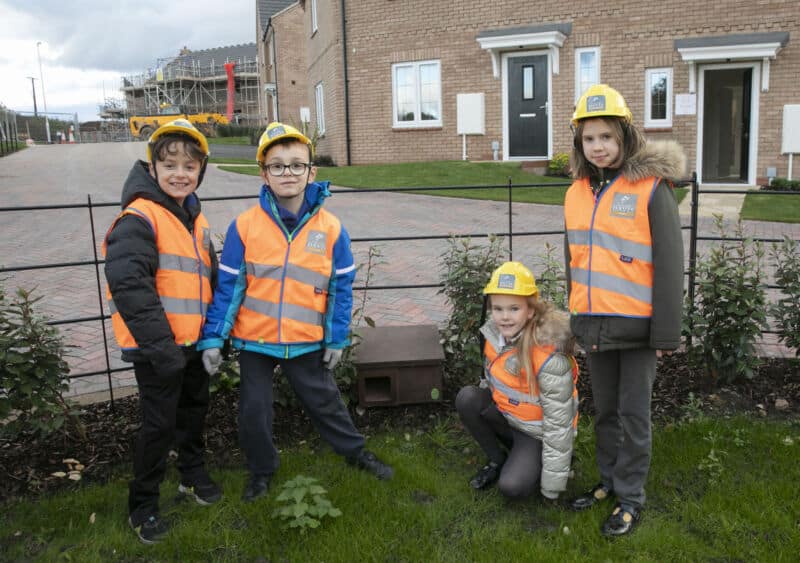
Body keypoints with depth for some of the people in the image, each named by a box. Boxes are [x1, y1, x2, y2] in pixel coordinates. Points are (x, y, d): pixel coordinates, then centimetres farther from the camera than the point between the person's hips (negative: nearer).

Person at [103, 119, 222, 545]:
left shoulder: (194, 218, 9)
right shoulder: (139, 218, -18)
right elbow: (129, 283, -28)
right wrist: (159, 342, -30)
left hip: (193, 342, 8)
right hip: (156, 347, -8)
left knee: (195, 408, 21)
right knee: (160, 424, 2)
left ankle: (193, 474, 43)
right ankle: (142, 505, 22)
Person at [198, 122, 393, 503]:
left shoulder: (330, 228, -7)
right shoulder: (244, 226, -10)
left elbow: (341, 288, 0)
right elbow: (228, 286, -6)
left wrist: (337, 339, 0)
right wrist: (213, 338, -8)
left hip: (307, 341, 0)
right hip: (254, 340, 0)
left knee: (325, 401, 16)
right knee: (254, 410, 13)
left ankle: (355, 452, 40)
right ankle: (261, 470, 36)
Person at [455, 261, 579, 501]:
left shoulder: (550, 357, -30)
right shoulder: (494, 334, -11)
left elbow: (558, 423, -24)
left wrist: (552, 488, -19)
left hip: (537, 432, -6)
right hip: (506, 414, 6)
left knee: (512, 487, -24)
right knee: (466, 398, -19)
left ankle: (534, 460, 9)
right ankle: (497, 460, 2)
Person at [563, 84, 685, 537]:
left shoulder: (651, 188, -11)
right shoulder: (577, 193, 6)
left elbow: (669, 264, -12)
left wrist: (666, 332, -13)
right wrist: (576, 317, 16)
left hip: (636, 326, -5)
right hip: (595, 325, 5)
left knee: (634, 413, 6)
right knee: (605, 410, 18)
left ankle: (631, 497, 21)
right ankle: (609, 481, 34)